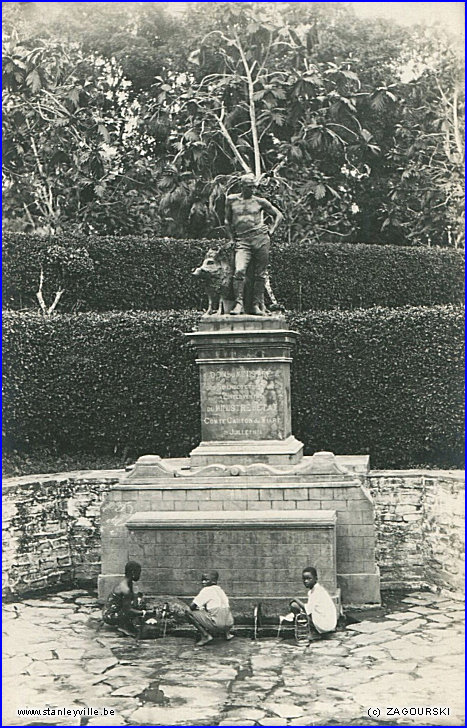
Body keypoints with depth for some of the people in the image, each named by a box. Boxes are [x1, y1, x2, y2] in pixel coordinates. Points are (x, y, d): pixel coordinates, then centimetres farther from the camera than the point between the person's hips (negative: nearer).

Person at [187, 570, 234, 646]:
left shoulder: (206, 590, -3)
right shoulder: (220, 590, 17)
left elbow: (192, 606, -6)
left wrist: (198, 609, 17)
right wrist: (203, 609, 30)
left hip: (217, 624, -8)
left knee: (190, 613, -1)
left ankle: (205, 636, -2)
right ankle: (226, 633, 22)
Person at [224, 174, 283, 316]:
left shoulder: (260, 202, 9)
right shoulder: (231, 200, 11)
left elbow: (278, 215, 19)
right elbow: (227, 221, 23)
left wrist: (271, 230, 8)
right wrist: (232, 237, 13)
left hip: (261, 238, 0)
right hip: (242, 241, 0)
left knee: (260, 274, -1)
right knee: (239, 271, -18)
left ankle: (257, 305, 5)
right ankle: (238, 304, -16)